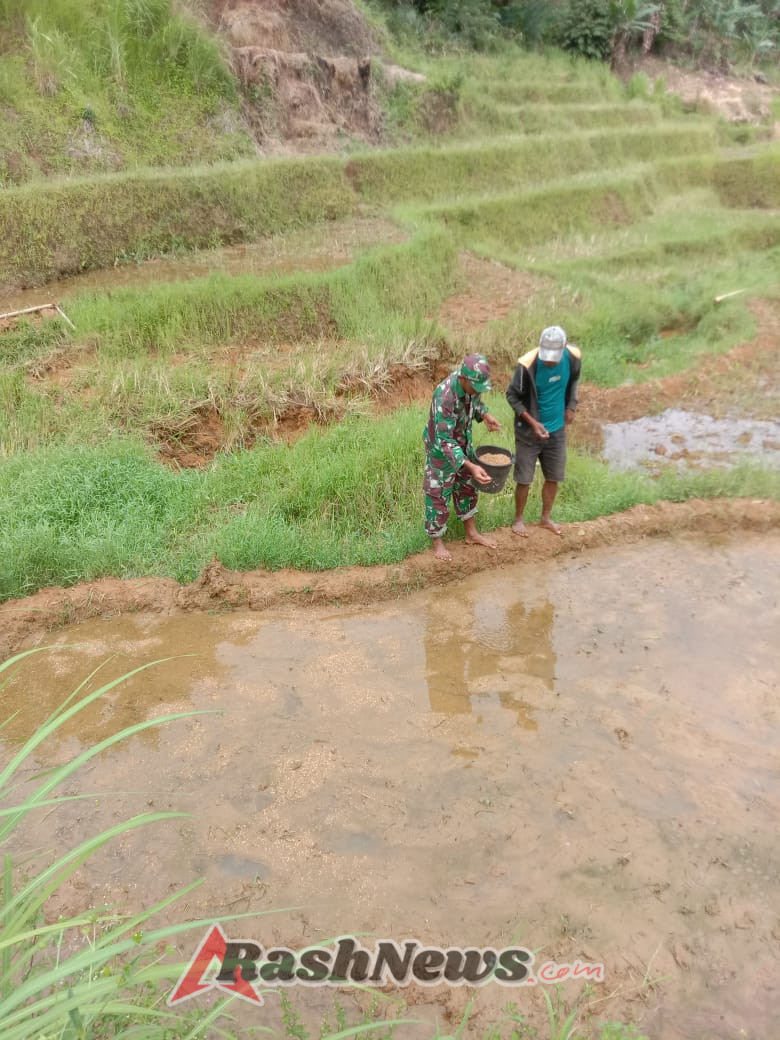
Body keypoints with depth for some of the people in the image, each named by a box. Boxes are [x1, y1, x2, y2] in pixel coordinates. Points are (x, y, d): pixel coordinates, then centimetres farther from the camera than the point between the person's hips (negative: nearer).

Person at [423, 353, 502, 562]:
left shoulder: (470, 383, -16)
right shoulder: (444, 397, -39)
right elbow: (444, 441, -39)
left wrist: (484, 414, -8)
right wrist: (471, 466, -47)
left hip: (463, 443, 8)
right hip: (441, 449, -8)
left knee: (467, 487, 20)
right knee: (438, 495, 7)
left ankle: (471, 534, 37)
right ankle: (437, 543, 26)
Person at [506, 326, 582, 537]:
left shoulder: (573, 357, -13)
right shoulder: (528, 364, -26)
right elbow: (512, 395, -13)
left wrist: (571, 405, 2)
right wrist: (532, 422, -21)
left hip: (557, 429, 4)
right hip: (529, 431, -4)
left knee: (553, 477, 15)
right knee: (524, 479, 6)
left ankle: (546, 518, 35)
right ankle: (519, 519, 27)